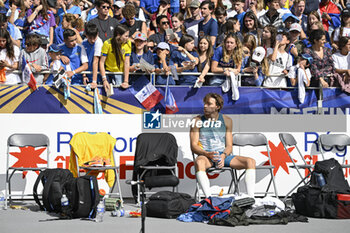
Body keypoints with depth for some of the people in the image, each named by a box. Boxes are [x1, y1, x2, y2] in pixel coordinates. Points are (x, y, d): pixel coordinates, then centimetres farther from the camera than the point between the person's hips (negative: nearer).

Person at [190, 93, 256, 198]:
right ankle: (209, 197, -49)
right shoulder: (198, 121, 3)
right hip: (205, 155, -3)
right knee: (199, 162, -41)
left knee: (250, 161, -19)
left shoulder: (226, 121, 10)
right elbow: (193, 146, -1)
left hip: (224, 155, 3)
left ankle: (251, 197, -27)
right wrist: (208, 154, -21)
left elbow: (229, 146, 8)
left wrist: (223, 156, -16)